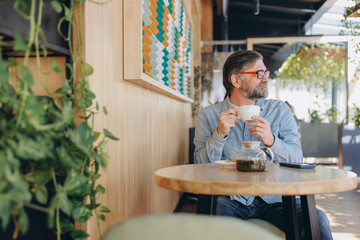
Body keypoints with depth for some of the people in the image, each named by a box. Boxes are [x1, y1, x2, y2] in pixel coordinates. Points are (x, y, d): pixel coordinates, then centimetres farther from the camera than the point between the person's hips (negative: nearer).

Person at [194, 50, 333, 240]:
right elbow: (201, 165, 0)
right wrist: (219, 134, -16)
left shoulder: (279, 110, 10)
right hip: (230, 199, -1)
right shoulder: (209, 115, 6)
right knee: (215, 208, -34)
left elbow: (297, 159, 2)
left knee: (317, 219, -24)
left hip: (273, 197, 2)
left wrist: (271, 141, -17)